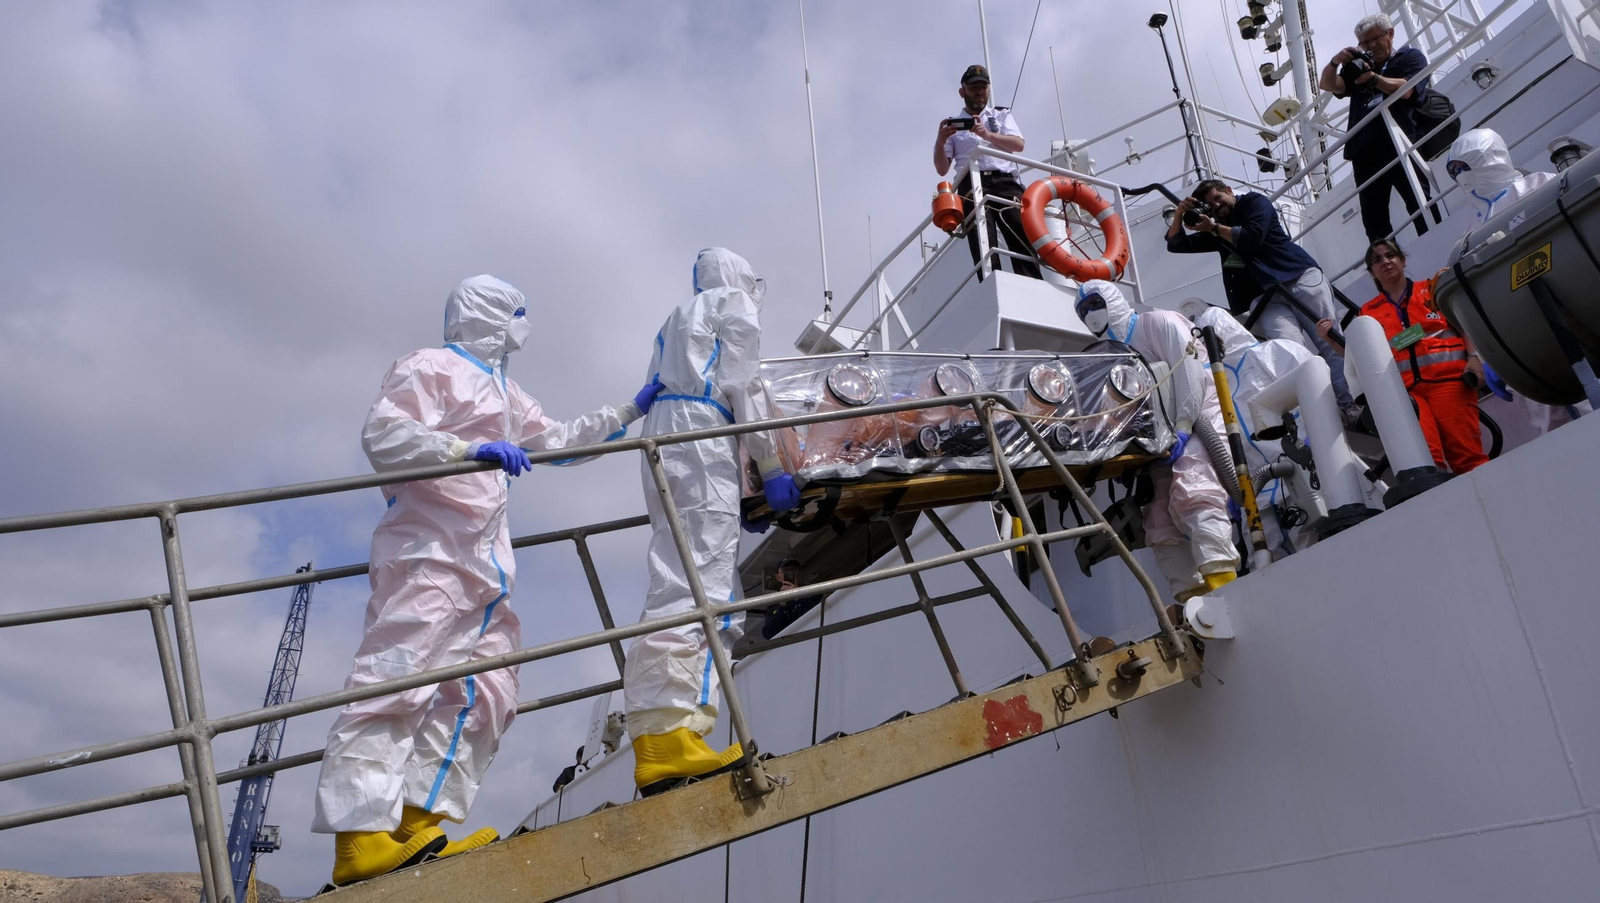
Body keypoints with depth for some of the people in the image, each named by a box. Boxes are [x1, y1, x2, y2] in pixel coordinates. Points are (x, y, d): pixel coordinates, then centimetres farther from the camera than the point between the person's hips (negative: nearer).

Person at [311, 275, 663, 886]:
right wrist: (470, 450, -23)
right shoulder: (431, 367, 1)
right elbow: (383, 434, -12)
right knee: (396, 682, -15)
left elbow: (556, 440, 37)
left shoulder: (502, 391, 29)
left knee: (485, 691, 2)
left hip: (483, 562, 10)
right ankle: (361, 836, -17)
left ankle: (420, 824, 2)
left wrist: (629, 411, 37)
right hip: (428, 553, -9)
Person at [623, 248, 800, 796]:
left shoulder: (678, 320, 35)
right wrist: (772, 468, -3)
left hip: (662, 441, 8)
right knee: (700, 582, -19)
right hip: (701, 439, -8)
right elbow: (743, 388, -1)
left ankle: (655, 744, -10)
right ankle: (670, 736, -30)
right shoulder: (735, 305, 14)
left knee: (678, 577, -1)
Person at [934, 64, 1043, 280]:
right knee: (984, 246, -18)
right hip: (972, 185, -1)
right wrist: (940, 141, -5)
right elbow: (942, 169, 14)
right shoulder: (953, 125, 22)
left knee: (1024, 236, -18)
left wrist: (989, 135, -12)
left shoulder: (1002, 115, 25)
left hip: (1005, 182, 1)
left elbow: (1019, 144, 5)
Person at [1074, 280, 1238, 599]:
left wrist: (1182, 426, -20)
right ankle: (1194, 598, -3)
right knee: (1160, 524, -1)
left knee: (1192, 494, -31)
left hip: (1199, 419, -9)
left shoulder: (1160, 323, 4)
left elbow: (1189, 370, -10)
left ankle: (1222, 583, -41)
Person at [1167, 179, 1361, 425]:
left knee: (1331, 344, -10)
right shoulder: (1216, 231, 23)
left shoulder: (1255, 202, 10)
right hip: (1267, 298, 3)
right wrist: (1180, 213, 9)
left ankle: (1350, 405, -8)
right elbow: (1175, 244, 23)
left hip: (1301, 278, -3)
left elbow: (1251, 238, -7)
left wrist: (1215, 228, 2)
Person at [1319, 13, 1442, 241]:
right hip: (1365, 150, 5)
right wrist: (1335, 61, -6)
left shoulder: (1410, 57, 16)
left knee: (1420, 203, -12)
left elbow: (1405, 90, -3)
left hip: (1399, 143, -4)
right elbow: (1327, 85, 13)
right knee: (1373, 217, 0)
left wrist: (1373, 77, -14)